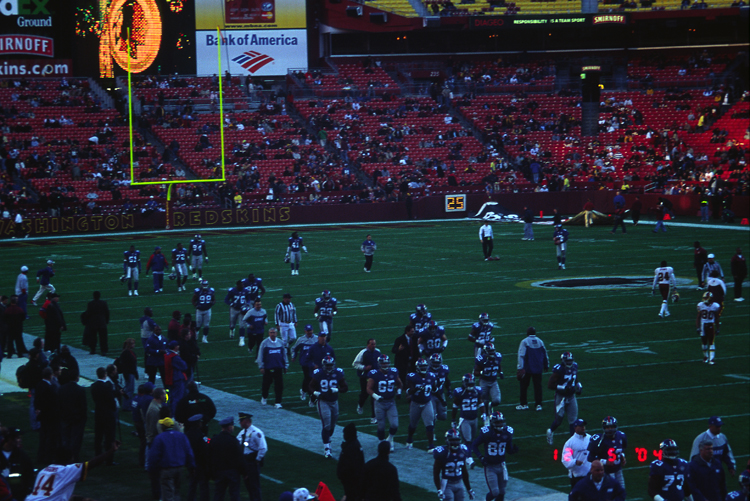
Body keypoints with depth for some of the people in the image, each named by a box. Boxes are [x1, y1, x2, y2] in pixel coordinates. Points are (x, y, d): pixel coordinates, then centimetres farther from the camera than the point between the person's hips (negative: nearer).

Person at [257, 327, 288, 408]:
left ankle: (278, 402, 3)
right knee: (266, 384, 9)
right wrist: (261, 367, -4)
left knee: (279, 385, -3)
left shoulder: (281, 342, 8)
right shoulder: (264, 343, -2)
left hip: (278, 368, 2)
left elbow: (284, 355, 17)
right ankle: (264, 397, 35)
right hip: (268, 368, -2)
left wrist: (286, 366, 16)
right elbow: (260, 356, 0)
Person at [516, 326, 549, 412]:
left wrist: (520, 368, -13)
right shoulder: (540, 342, 5)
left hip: (527, 368, -4)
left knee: (524, 386, 8)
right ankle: (538, 404, 7)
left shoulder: (524, 342, -9)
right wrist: (546, 366, 27)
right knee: (538, 386, 8)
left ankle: (524, 404, 12)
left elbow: (521, 356, -14)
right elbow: (545, 355, 14)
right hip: (538, 368, 4)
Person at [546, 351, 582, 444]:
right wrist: (562, 388, -28)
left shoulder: (574, 367, 3)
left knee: (573, 419, 2)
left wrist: (578, 386, 1)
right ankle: (550, 431, 34)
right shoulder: (559, 370, -19)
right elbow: (550, 385, -20)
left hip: (571, 397, 5)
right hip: (561, 397, -5)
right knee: (558, 419, 4)